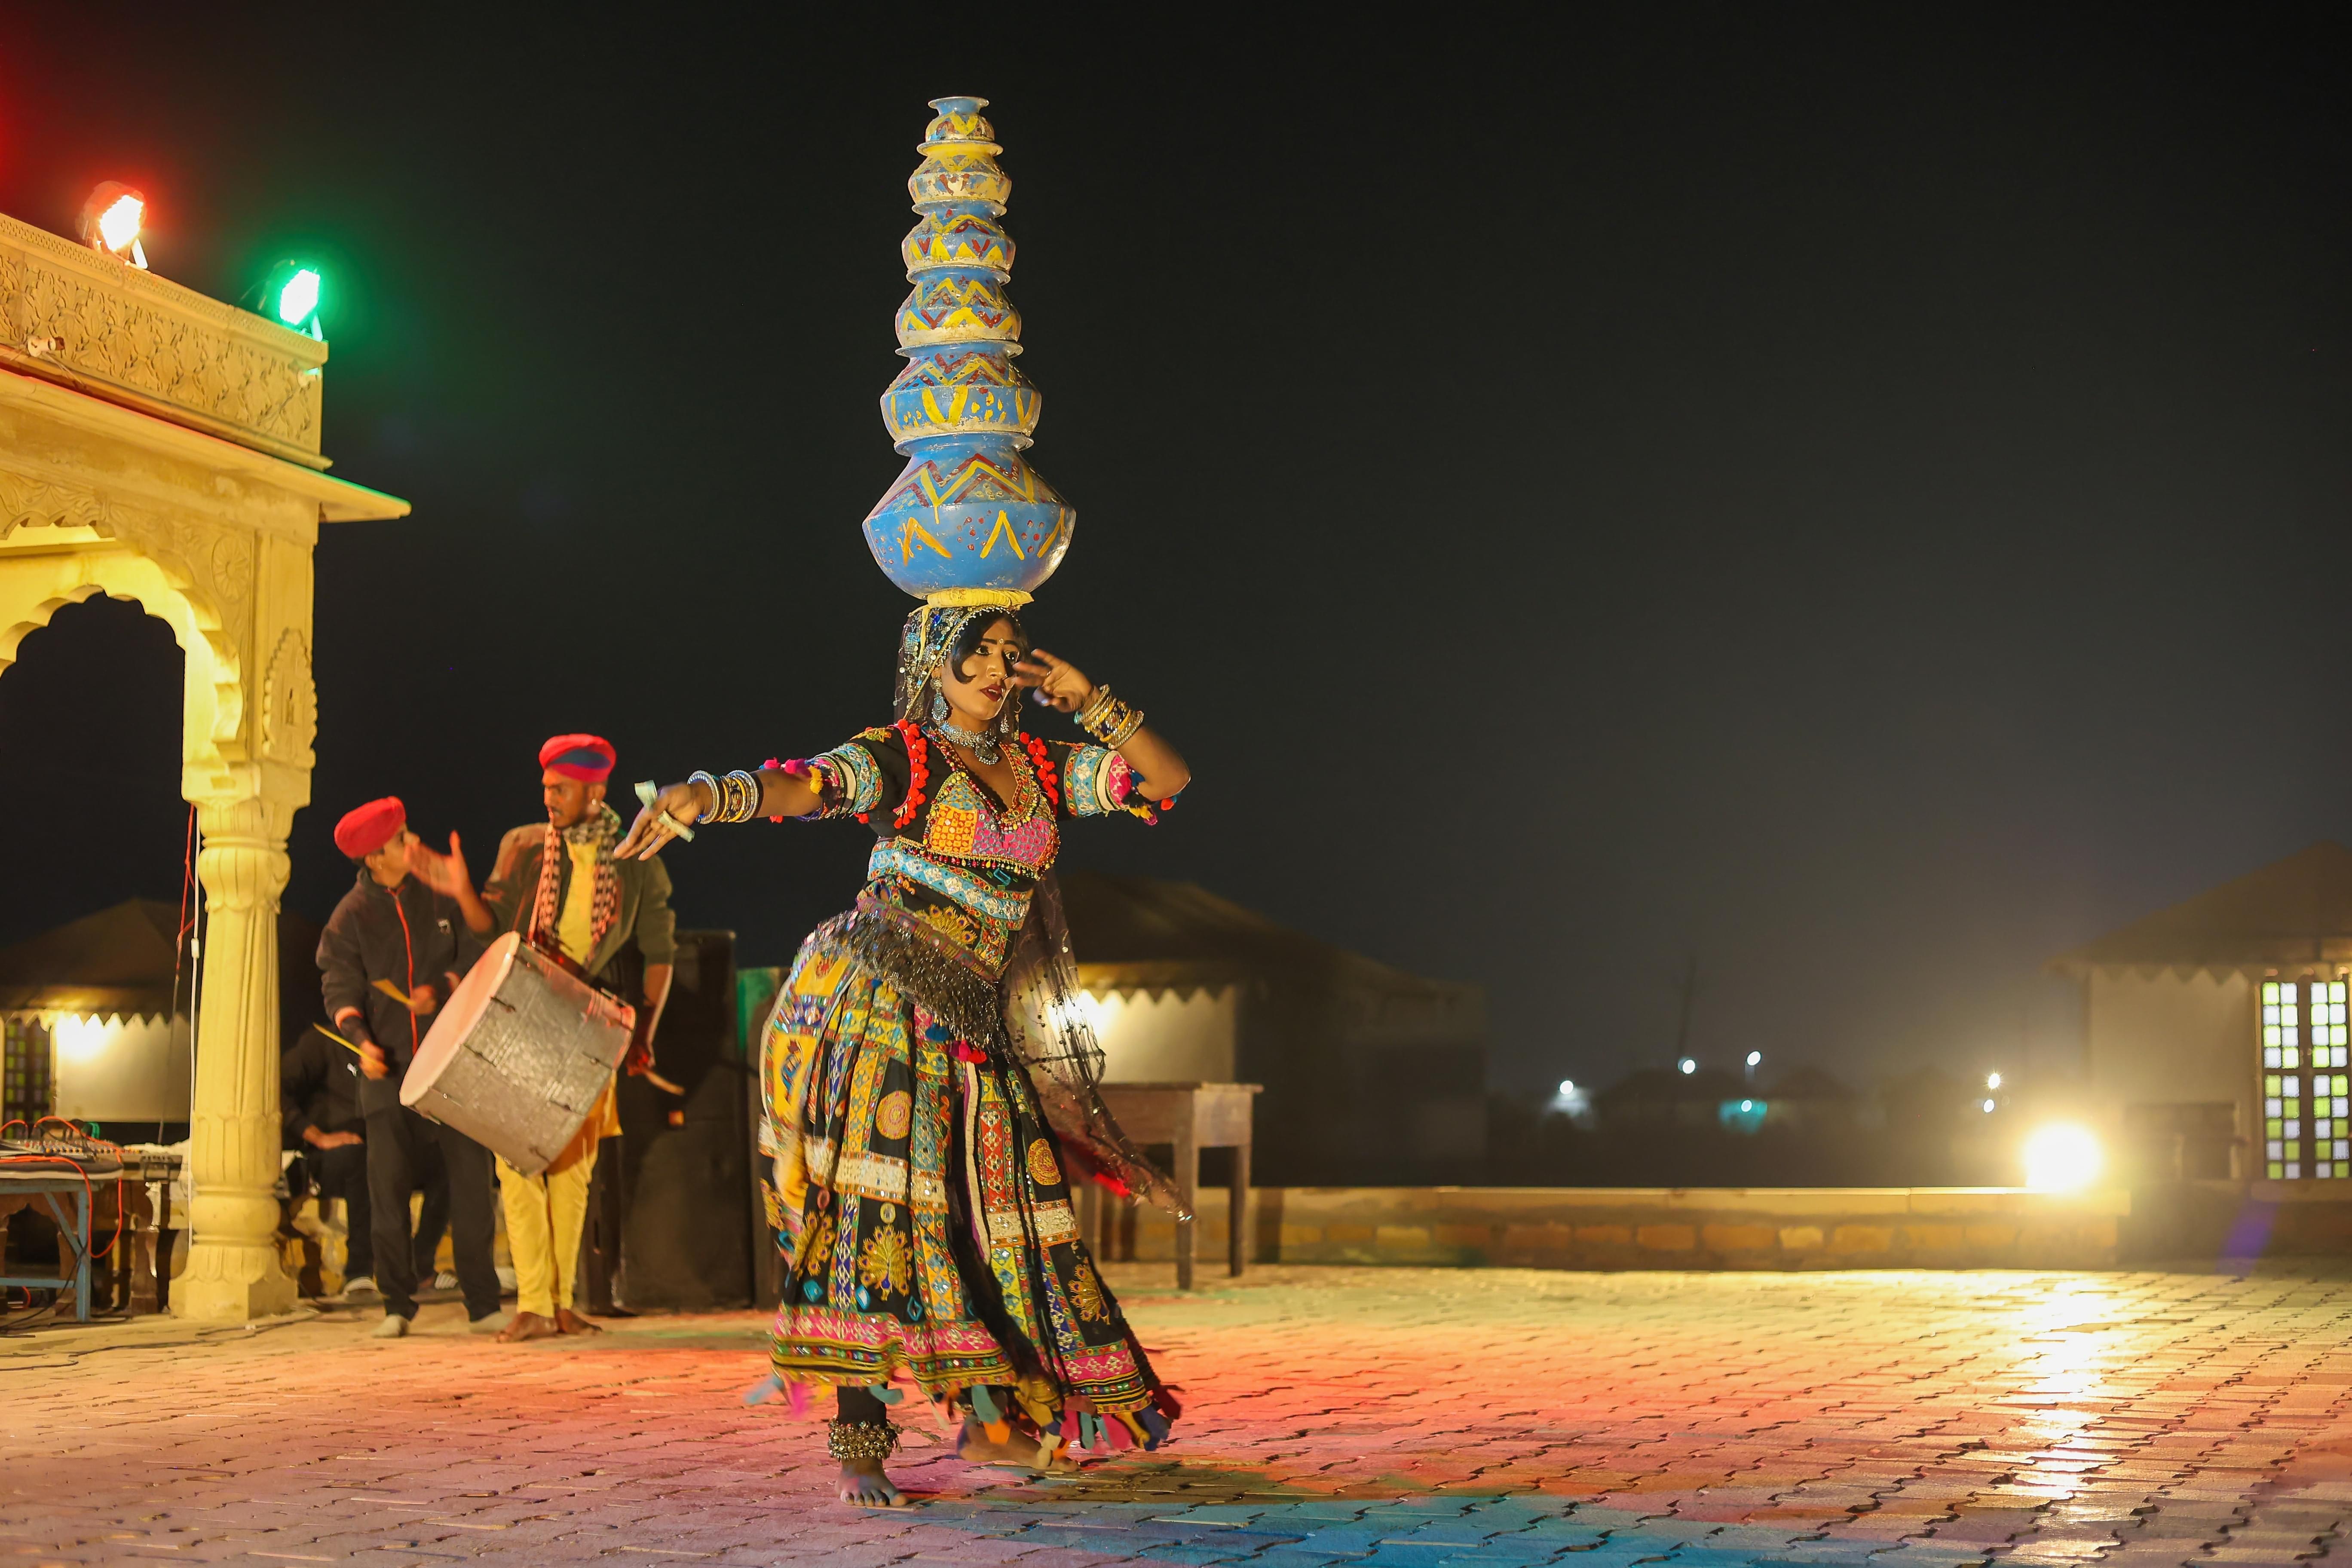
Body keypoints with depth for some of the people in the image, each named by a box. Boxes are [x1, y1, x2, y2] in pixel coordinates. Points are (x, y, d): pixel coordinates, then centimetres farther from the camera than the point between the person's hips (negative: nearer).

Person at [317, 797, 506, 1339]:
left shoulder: (442, 896, 7)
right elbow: (341, 990, -4)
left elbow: (477, 957, 7)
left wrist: (441, 990, -12)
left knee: (471, 1182, -3)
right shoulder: (350, 917, 1)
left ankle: (484, 1305, 3)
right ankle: (397, 1307, 10)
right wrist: (363, 1041, -22)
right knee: (388, 1188, -1)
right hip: (389, 1071, -1)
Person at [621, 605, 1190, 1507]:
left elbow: (1169, 778, 15)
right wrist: (707, 796, -39)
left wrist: (1093, 706, 3)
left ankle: (992, 1418, 18)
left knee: (995, 1204, 6)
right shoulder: (899, 758, -2)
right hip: (877, 997, -6)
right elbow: (802, 786, -20)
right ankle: (859, 1444, -14)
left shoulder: (1044, 770, 14)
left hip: (971, 1022, 6)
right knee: (878, 1202, -13)